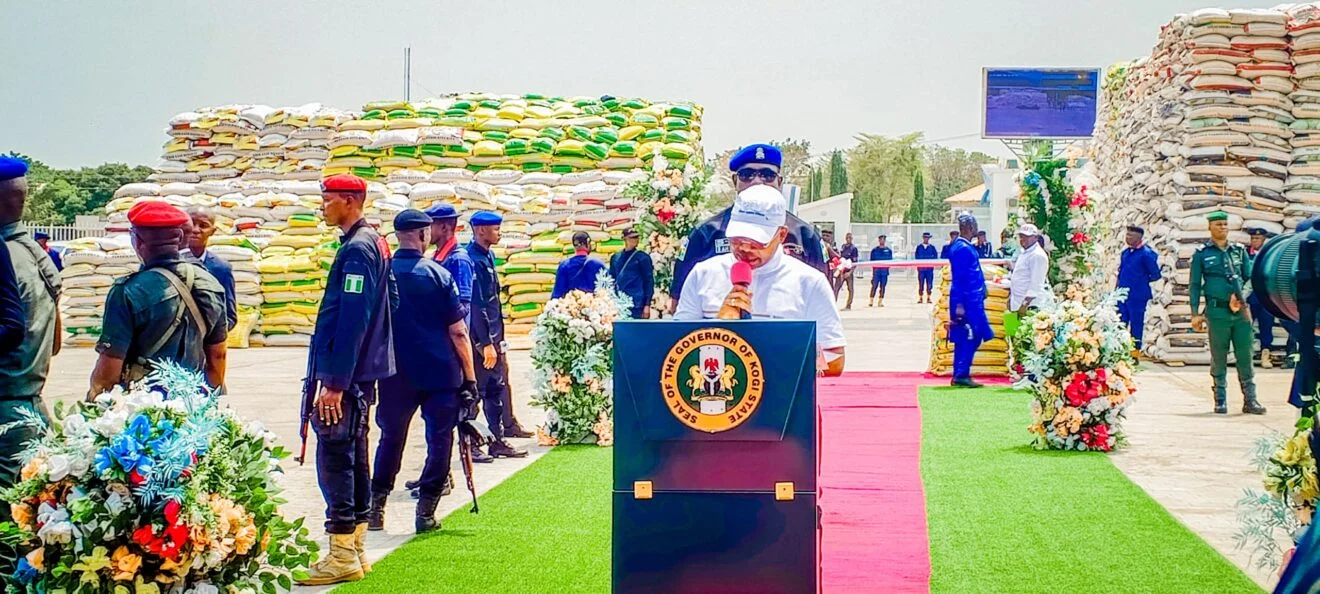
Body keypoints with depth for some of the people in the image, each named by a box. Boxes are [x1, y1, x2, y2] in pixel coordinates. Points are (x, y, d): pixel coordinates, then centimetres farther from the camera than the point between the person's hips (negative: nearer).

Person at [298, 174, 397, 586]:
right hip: (361, 374, 10)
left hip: (345, 376, -10)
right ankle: (355, 550, 23)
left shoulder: (356, 249, -16)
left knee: (334, 460, -6)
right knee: (353, 457, 14)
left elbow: (351, 321, -22)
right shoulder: (372, 242, 15)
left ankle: (342, 558, -2)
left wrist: (334, 383, -22)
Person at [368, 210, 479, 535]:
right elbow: (458, 331, -7)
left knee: (391, 438, 17)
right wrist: (470, 377, -1)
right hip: (441, 374, -2)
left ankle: (376, 506, 16)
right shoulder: (439, 275, -7)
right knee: (439, 440, 9)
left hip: (395, 374, 2)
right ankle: (425, 512, 9)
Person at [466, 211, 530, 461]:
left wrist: (497, 339, 18)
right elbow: (475, 305, -21)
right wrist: (486, 343, -22)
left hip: (492, 336, 10)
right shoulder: (472, 260, -18)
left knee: (497, 388, 14)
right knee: (475, 391, -2)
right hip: (480, 339, -10)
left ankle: (498, 441, 21)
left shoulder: (487, 257, 12)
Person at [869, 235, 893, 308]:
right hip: (876, 270, -1)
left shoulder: (888, 250, 10)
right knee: (874, 286, -8)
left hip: (884, 271, 1)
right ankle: (871, 301, -5)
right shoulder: (874, 250, 8)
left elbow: (890, 260, 10)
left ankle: (880, 301, 10)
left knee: (883, 286, 3)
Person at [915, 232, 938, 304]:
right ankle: (920, 298, 4)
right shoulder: (919, 247, 9)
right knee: (921, 285, 0)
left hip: (929, 269, 0)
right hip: (921, 268, 0)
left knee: (929, 285, -2)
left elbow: (935, 256, 5)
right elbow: (916, 257, 7)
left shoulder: (932, 247, 8)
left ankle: (928, 298, 5)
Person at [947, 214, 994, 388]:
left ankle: (960, 374, 14)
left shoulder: (965, 247, 15)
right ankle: (961, 375, -6)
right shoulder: (962, 248, -16)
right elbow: (959, 278, -20)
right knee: (969, 339, -8)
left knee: (967, 339, 11)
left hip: (971, 300, 10)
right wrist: (959, 305, -22)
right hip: (967, 301, -10)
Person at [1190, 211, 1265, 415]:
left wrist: (1241, 296, -7)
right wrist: (1195, 314, -1)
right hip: (1217, 312, -2)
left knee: (1245, 356, 2)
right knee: (1219, 358, 2)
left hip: (1241, 311, 2)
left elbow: (1250, 278, 13)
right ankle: (1220, 401, 10)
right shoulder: (1201, 254, 4)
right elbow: (1195, 286, 5)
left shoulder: (1240, 251, 13)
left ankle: (1250, 400, 6)